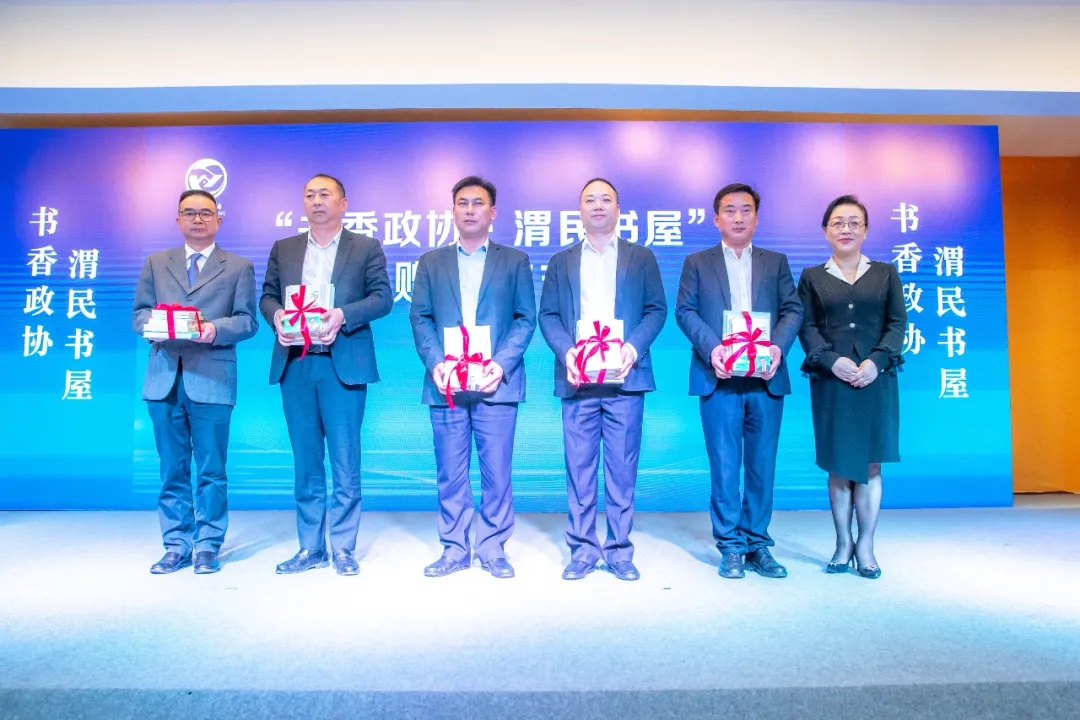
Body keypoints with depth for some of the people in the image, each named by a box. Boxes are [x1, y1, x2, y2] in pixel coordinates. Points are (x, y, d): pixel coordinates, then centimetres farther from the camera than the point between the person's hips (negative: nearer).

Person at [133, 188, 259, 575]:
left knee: (211, 470, 2)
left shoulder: (239, 266, 8)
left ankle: (207, 546, 13)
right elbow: (139, 313, 12)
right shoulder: (156, 263, 17)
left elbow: (247, 320, 1)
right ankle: (176, 545, 19)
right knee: (172, 468, 9)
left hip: (212, 379, -3)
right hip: (164, 379, 3)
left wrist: (215, 329, -18)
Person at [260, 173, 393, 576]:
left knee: (345, 462, 0)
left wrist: (342, 314, -18)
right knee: (305, 462, 9)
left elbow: (382, 297, -3)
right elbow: (267, 296, 13)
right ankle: (310, 549, 19)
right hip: (294, 365, 4)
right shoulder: (283, 249, 17)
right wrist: (277, 316, -9)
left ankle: (343, 548, 11)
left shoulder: (366, 247, 7)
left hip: (343, 364, -3)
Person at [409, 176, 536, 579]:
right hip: (446, 384, 2)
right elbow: (420, 318, 7)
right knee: (450, 473, 7)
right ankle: (454, 549, 19)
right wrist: (435, 361, -10)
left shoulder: (515, 261, 11)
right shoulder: (431, 262, 15)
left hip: (495, 383, -1)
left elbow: (525, 319, 3)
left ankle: (493, 549, 17)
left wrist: (502, 363, -12)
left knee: (496, 472, 3)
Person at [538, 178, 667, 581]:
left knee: (622, 468, 2)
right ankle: (582, 550, 13)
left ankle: (619, 551, 13)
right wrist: (566, 350, -10)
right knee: (579, 467, 3)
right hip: (577, 379, 1)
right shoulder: (561, 262, 17)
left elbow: (656, 309, 6)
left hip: (625, 378, -1)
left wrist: (634, 347, -12)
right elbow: (548, 315, 8)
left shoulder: (642, 258, 14)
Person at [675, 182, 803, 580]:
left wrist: (779, 346, -12)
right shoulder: (697, 262, 11)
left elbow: (792, 309, 7)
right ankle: (732, 546, 12)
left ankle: (758, 543, 18)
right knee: (725, 465, 1)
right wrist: (711, 347, -15)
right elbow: (685, 311, 1)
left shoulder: (776, 261, 16)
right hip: (720, 377, -2)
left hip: (766, 377, 2)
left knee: (763, 464, 6)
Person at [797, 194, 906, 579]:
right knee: (838, 465, 3)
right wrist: (831, 360, -14)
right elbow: (807, 327, 2)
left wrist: (876, 361, -12)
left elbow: (897, 323, 4)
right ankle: (843, 544, 13)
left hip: (876, 378, 1)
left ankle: (866, 546, 11)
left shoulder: (886, 273, 12)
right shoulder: (811, 277, 9)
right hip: (831, 381, 0)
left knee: (870, 464, 2)